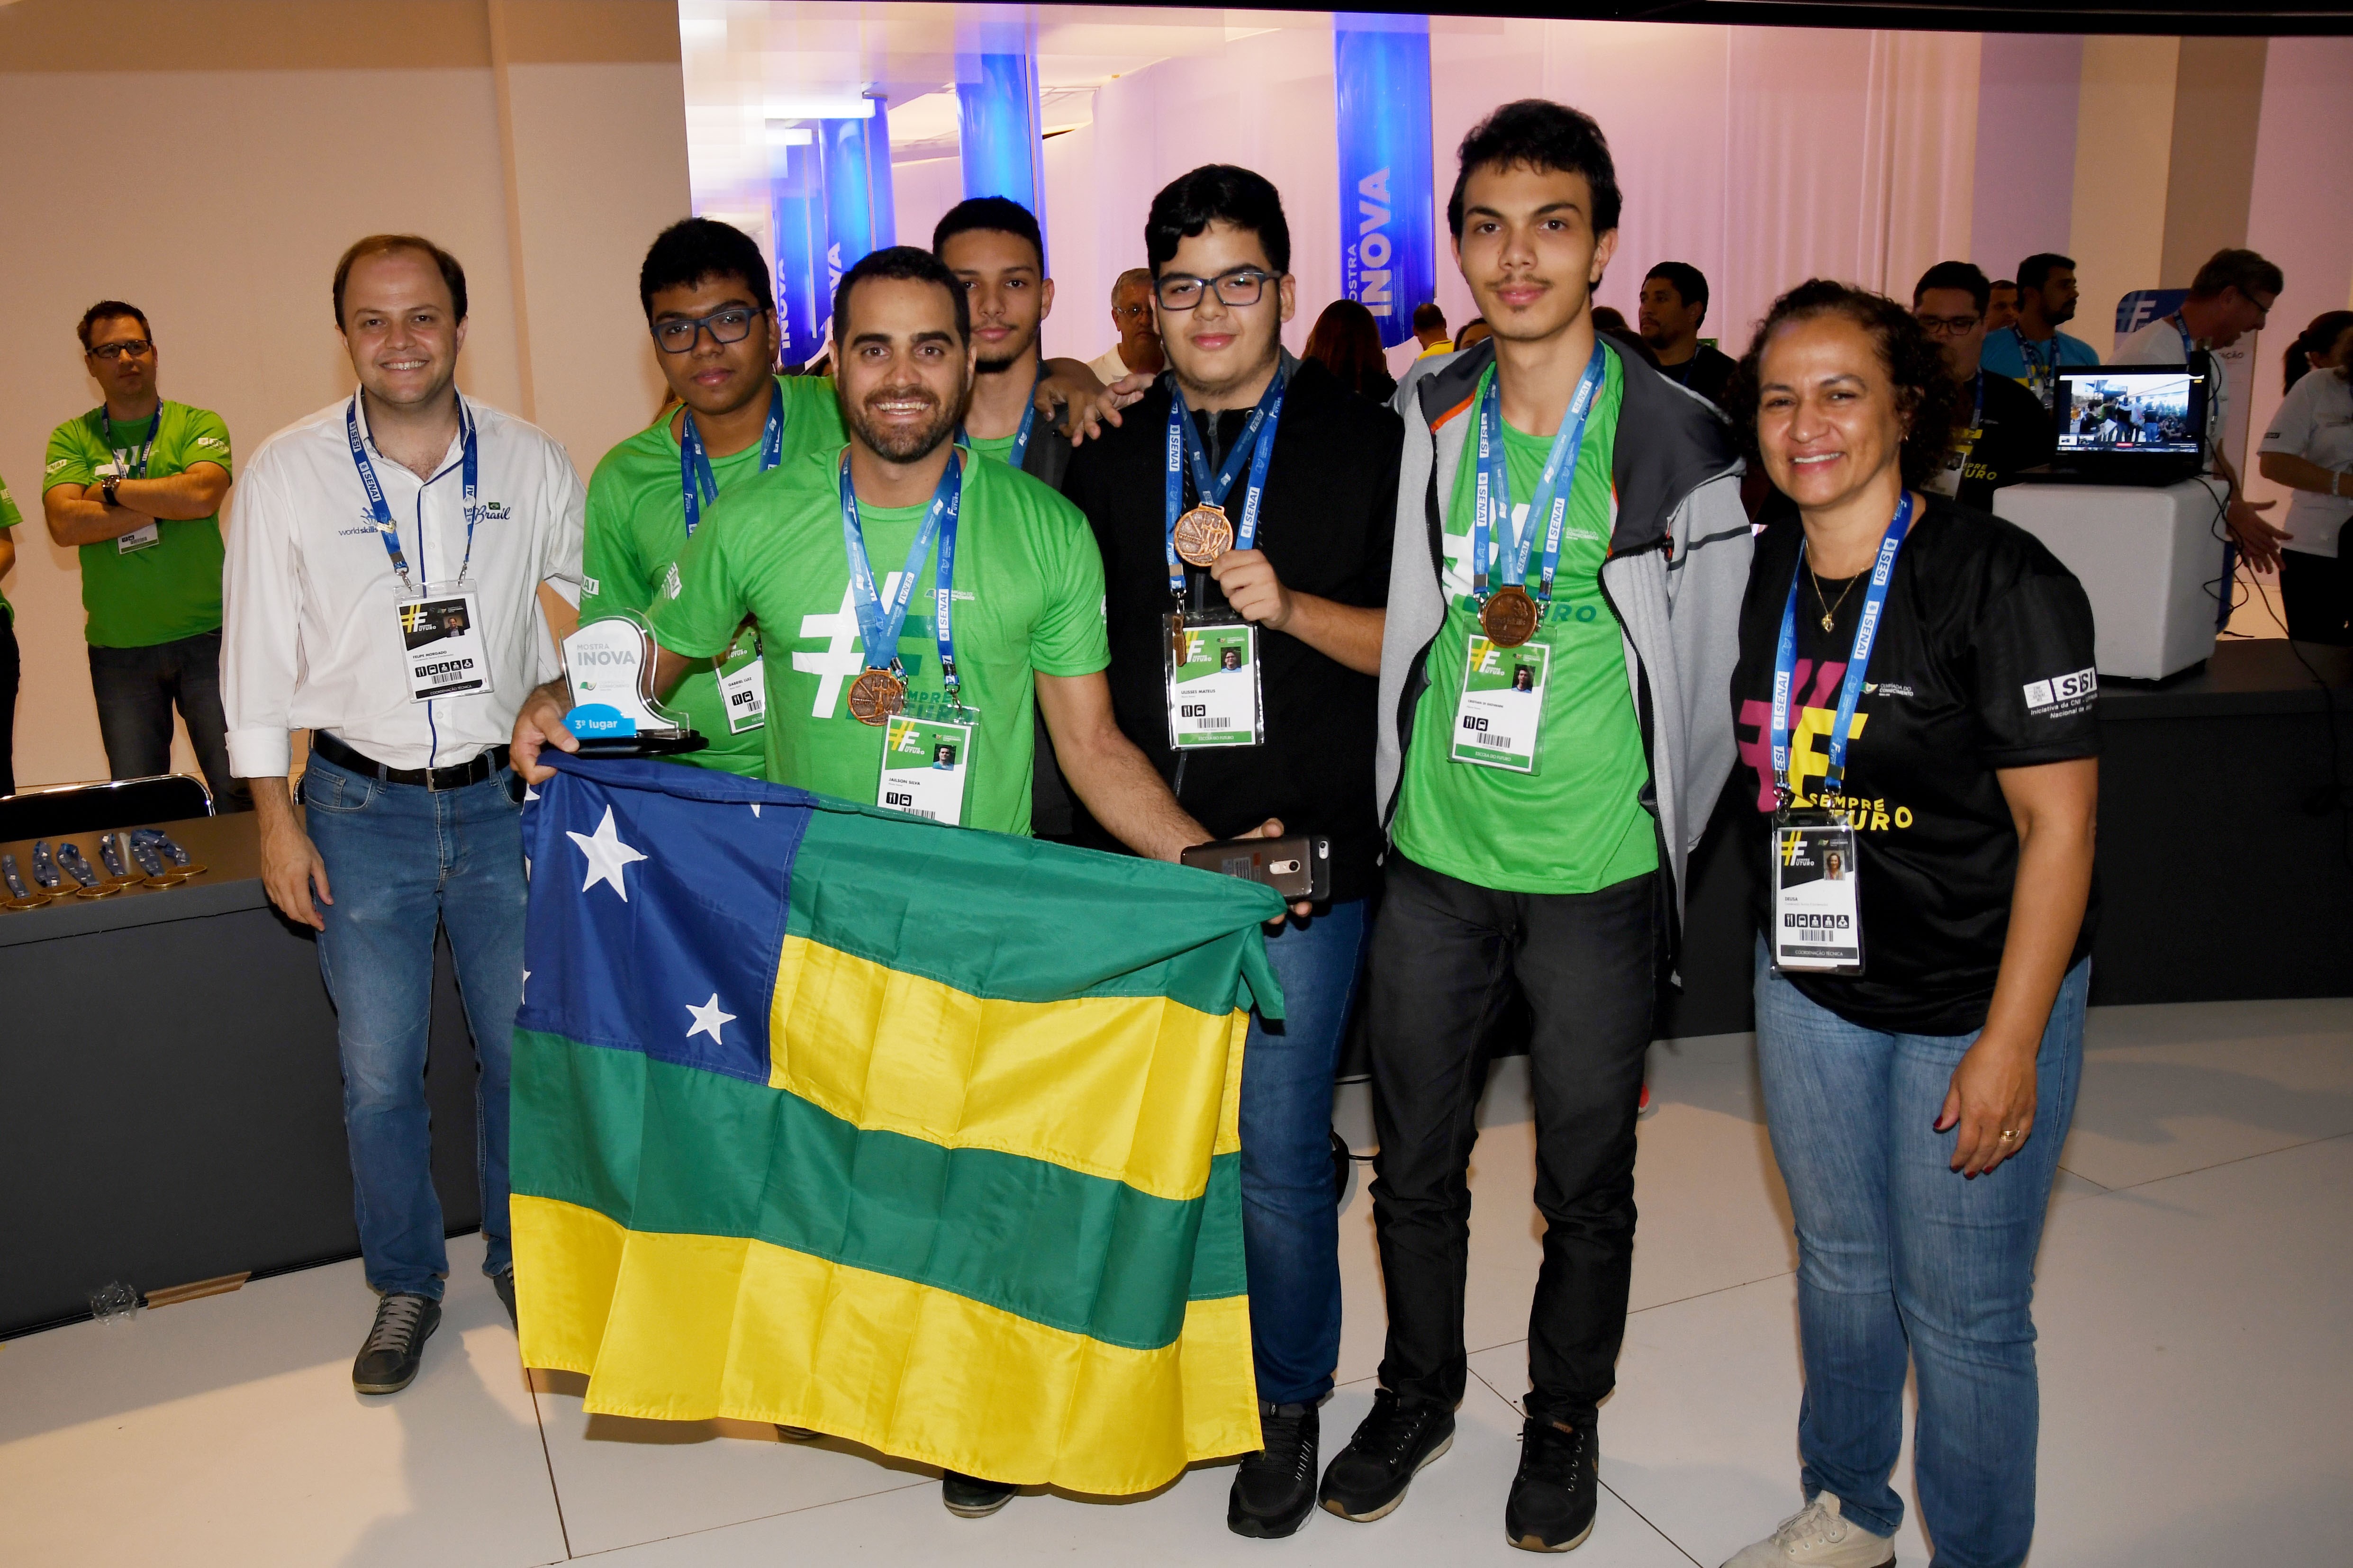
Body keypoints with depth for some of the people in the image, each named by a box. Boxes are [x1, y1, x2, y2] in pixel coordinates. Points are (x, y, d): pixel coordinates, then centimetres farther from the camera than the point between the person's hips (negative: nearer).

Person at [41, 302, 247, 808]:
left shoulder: (198, 425, 3)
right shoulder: (71, 438, 8)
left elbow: (201, 495, -16)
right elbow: (64, 524, -8)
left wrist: (111, 488, -6)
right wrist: (164, 505, -12)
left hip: (207, 634, -2)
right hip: (117, 647, 2)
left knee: (238, 789, -3)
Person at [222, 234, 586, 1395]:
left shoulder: (530, 463, -1)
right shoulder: (289, 471, -4)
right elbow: (258, 649, 0)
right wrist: (276, 819, -2)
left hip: (502, 800, 1)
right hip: (360, 809, -1)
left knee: (522, 1050, 9)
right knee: (379, 1074, 6)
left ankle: (524, 1262, 31)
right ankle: (404, 1286, 27)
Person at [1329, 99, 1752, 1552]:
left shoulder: (1681, 444, -6)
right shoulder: (1414, 427, 1)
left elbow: (1711, 679, 2)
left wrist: (1666, 847, 5)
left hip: (1598, 874, -2)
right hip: (1432, 863, 3)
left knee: (1588, 1181, 13)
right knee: (1416, 1162, 15)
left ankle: (1566, 1416, 37)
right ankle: (1419, 1391, 39)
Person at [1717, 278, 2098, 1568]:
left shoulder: (2002, 581, -18)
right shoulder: (1756, 576, 0)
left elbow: (2057, 823, -17)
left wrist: (2009, 1042, -18)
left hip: (1974, 1000, -5)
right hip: (1807, 986, 6)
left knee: (1962, 1315, 6)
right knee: (1839, 1266, 21)